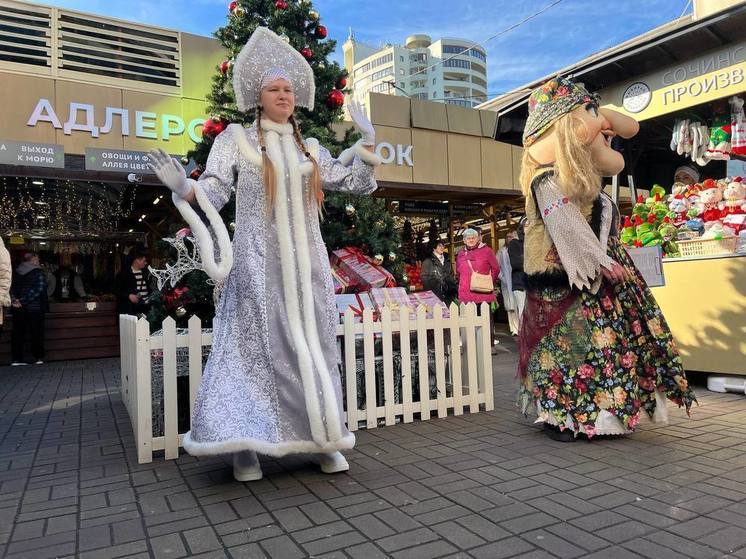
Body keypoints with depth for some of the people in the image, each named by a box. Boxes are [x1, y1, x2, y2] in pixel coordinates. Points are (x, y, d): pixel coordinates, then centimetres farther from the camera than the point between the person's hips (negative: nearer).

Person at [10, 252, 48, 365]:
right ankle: (38, 357, 6)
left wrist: (14, 300, -8)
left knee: (18, 332, 9)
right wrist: (24, 300, -15)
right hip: (35, 308, -5)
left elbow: (11, 288, 3)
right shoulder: (38, 272, -7)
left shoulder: (17, 272, 10)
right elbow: (39, 289, -17)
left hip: (18, 309, 5)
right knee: (37, 332, 4)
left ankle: (16, 358, 9)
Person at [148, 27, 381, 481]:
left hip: (306, 262, 4)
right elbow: (213, 192, -1)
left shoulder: (310, 149, 15)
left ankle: (323, 439, 14)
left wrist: (368, 141, 8)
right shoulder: (236, 140, 6)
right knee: (253, 346, -6)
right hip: (257, 262, -3)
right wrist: (183, 186, -21)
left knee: (312, 347, 5)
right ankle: (244, 446, 4)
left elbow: (357, 183, 17)